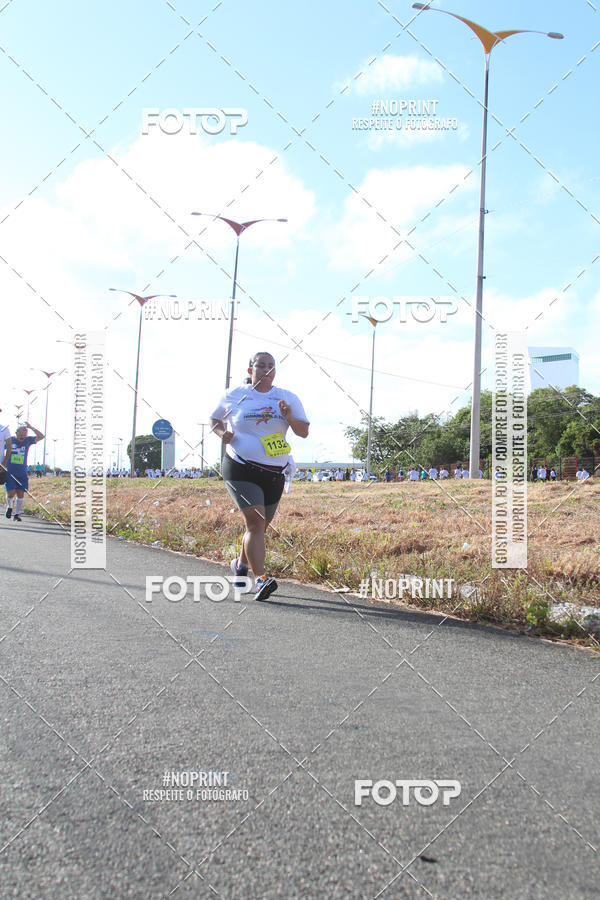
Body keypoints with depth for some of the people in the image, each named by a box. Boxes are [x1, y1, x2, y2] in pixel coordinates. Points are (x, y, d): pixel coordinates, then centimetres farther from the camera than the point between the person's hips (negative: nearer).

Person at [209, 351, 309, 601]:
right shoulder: (233, 396, 3)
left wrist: (290, 418, -15)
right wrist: (222, 433, -5)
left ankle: (240, 564, 40)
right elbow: (214, 420, 17)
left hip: (275, 473, 4)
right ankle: (260, 580, -21)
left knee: (261, 525, 14)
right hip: (241, 469, -4)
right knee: (255, 522, -19)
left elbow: (304, 432, 4)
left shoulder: (288, 398, 7)